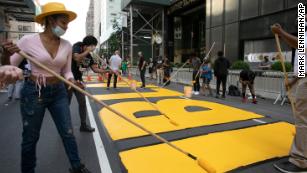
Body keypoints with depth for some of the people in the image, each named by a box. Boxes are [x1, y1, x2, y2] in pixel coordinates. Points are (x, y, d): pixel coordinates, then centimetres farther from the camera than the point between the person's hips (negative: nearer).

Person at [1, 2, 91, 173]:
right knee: (30, 138, 11)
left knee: (68, 133, 9)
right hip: (33, 93, -3)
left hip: (59, 92, 3)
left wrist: (72, 82, -13)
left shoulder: (67, 45, 0)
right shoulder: (28, 40, -10)